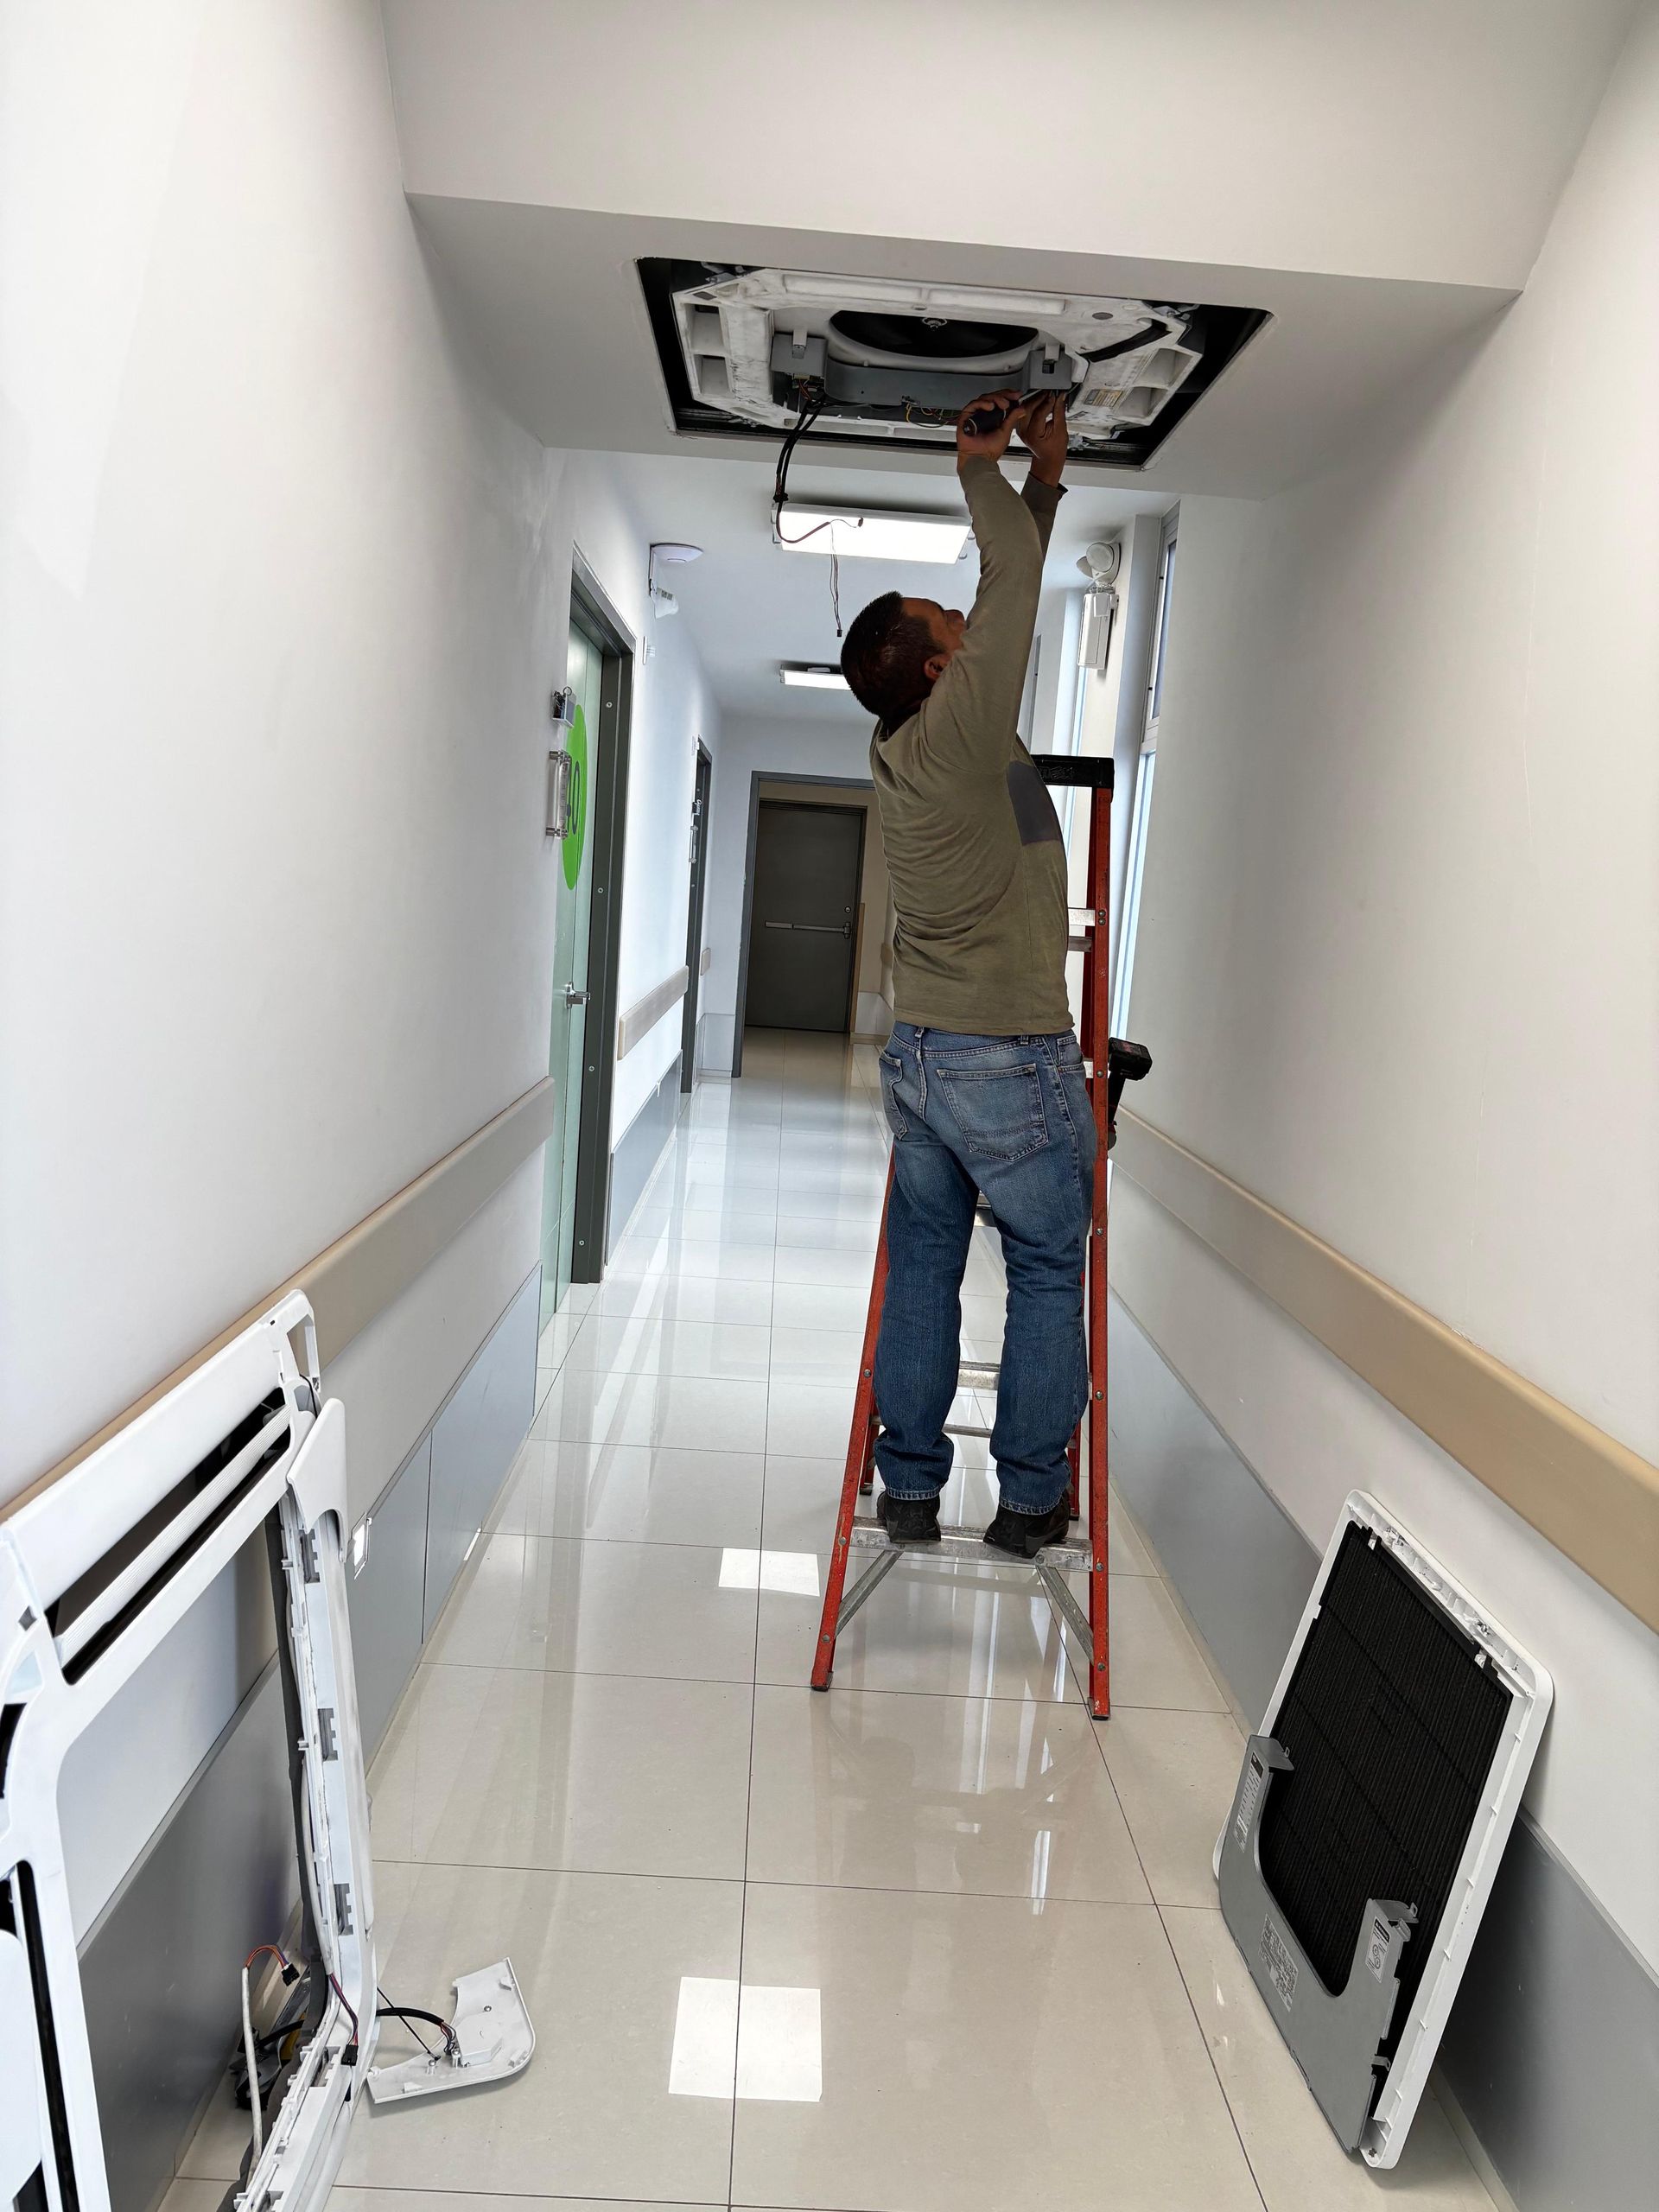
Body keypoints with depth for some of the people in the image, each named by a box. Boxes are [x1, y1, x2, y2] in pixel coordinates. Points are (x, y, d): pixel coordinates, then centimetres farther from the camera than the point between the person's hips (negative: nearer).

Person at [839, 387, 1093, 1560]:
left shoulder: (897, 749, 6)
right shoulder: (963, 730, -17)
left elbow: (1006, 600, 14)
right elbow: (1013, 592, -11)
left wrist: (1042, 476, 13)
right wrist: (981, 469, 4)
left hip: (920, 1055, 7)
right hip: (1015, 1064, -7)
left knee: (922, 1266, 14)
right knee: (1049, 1273, 8)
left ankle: (910, 1484, 21)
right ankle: (1030, 1496, 16)